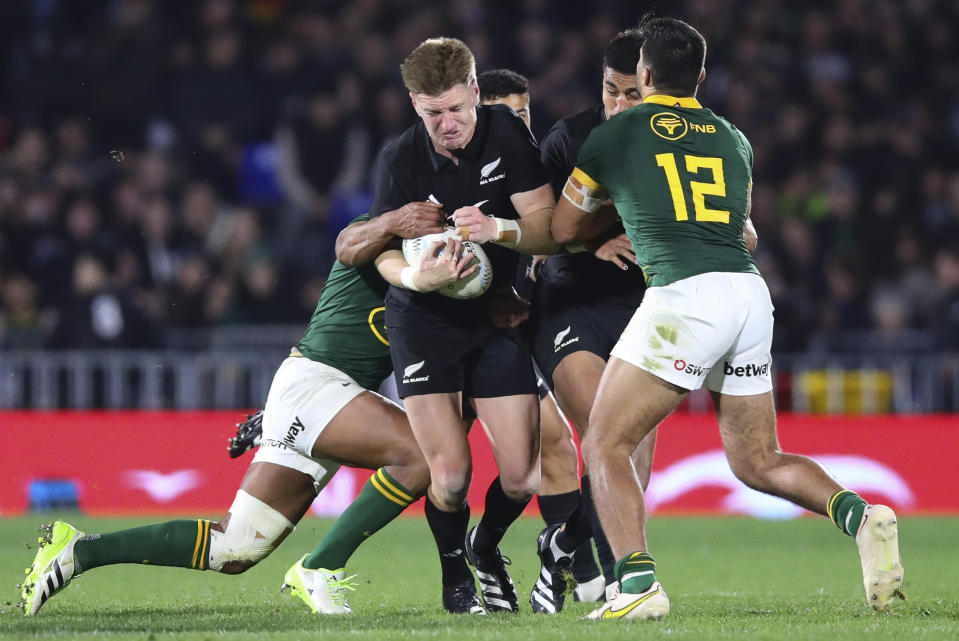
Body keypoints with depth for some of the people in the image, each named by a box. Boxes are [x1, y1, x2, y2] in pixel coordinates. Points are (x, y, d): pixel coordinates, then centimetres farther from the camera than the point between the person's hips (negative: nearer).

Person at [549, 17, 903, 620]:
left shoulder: (614, 135, 9)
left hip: (684, 294, -5)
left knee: (606, 446, 3)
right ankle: (859, 516, -10)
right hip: (752, 293, 5)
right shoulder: (734, 140, 22)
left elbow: (564, 229, 22)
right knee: (758, 462, 16)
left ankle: (638, 582, -16)